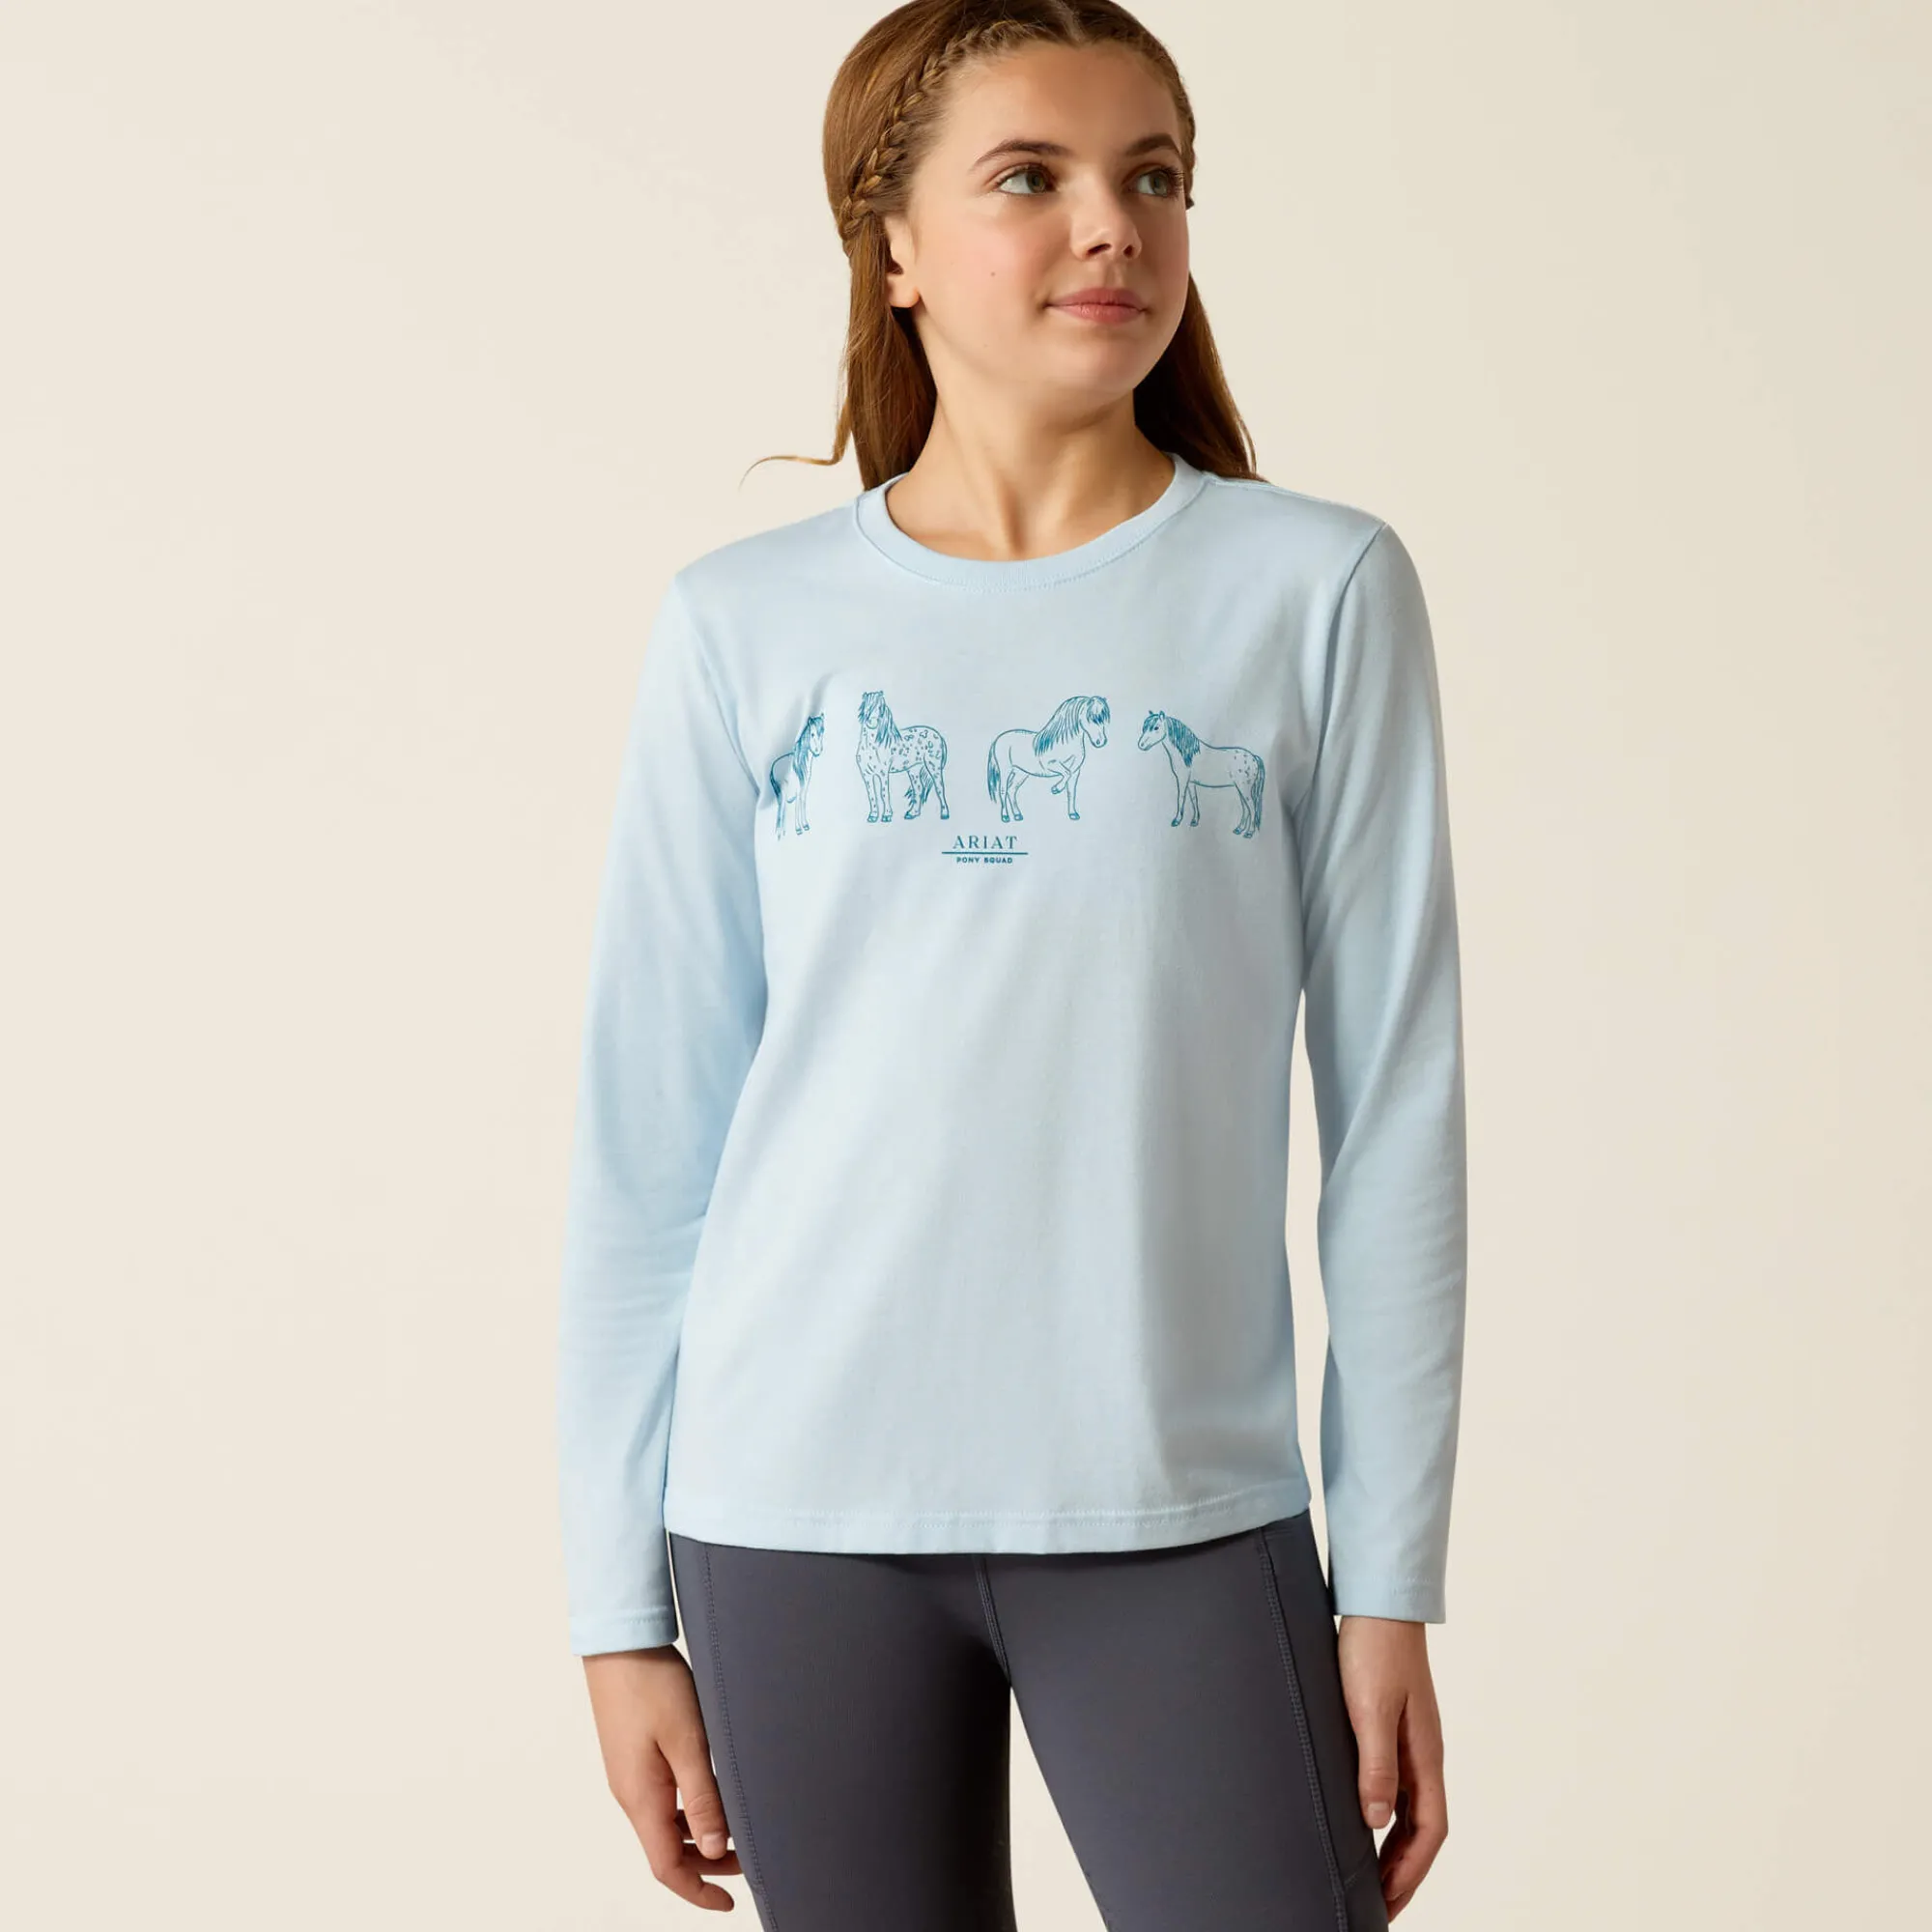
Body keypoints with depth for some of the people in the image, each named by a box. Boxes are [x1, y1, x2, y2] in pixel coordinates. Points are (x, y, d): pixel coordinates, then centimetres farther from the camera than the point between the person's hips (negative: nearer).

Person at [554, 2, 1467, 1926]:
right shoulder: (745, 628, 3)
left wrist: (1392, 1586, -1)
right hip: (801, 1512, 1)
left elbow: (1393, 1107, 1)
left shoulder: (1317, 591, 0)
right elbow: (646, 1138, 5)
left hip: (1179, 1513, -1)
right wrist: (622, 1609, 4)